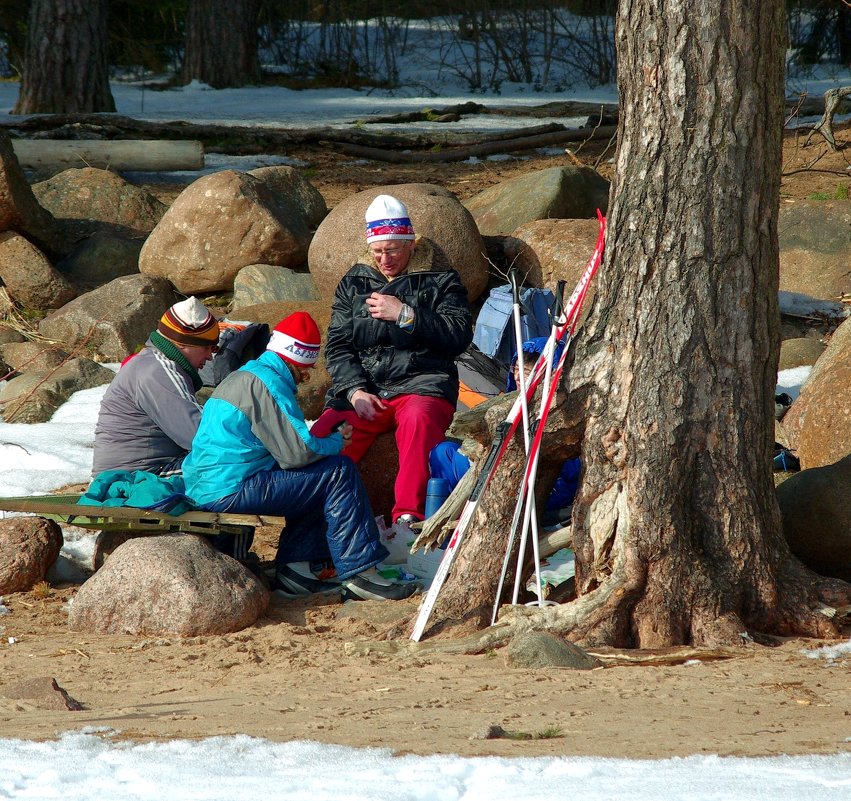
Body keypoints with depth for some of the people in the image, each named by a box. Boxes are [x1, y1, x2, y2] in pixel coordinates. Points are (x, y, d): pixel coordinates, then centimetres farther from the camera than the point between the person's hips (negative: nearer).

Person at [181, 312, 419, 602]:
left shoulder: (245, 376, 21)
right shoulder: (266, 383, -13)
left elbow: (285, 445, 27)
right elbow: (298, 453, -18)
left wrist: (328, 441, 14)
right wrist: (336, 442, 1)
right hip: (231, 490, -11)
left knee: (319, 481, 21)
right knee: (339, 473, -9)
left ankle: (294, 567, 11)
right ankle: (360, 573, -10)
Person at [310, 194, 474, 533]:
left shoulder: (439, 281, 11)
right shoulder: (353, 284, 20)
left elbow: (459, 336, -2)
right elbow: (338, 346, 12)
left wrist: (405, 315, -9)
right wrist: (355, 391, -6)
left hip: (421, 385, -3)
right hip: (362, 387, 3)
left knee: (418, 419, -39)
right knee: (323, 435, -28)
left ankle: (408, 515, -43)